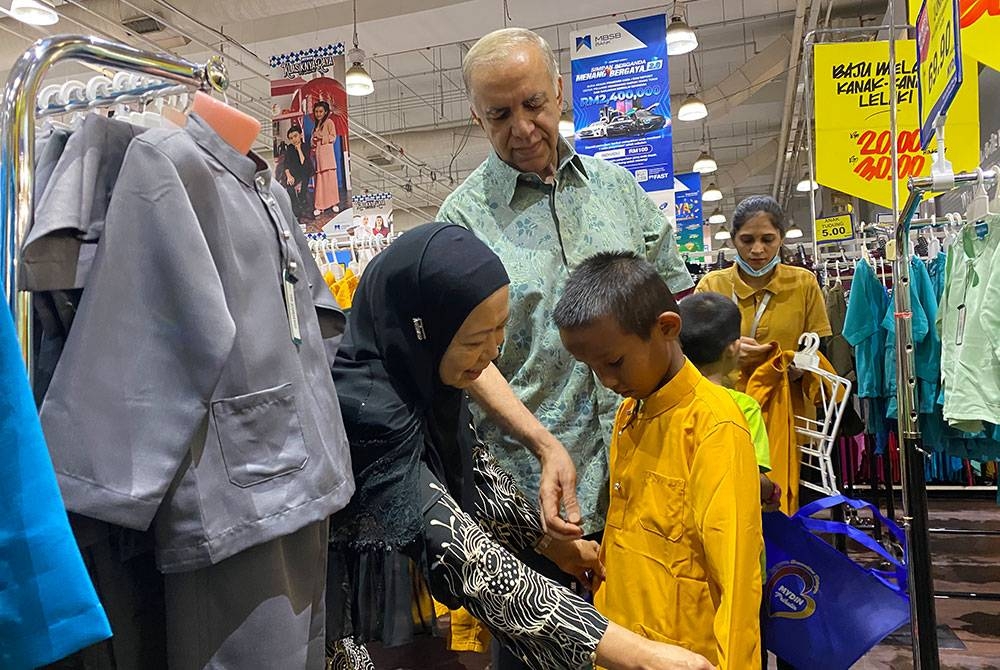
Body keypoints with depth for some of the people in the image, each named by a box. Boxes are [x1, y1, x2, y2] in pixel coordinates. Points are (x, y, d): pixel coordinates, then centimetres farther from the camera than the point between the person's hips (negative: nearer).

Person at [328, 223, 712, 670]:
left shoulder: (417, 373, -11)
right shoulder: (366, 412, -34)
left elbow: (473, 469, 4)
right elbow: (472, 563, -36)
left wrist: (551, 542, 7)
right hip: (359, 631, -6)